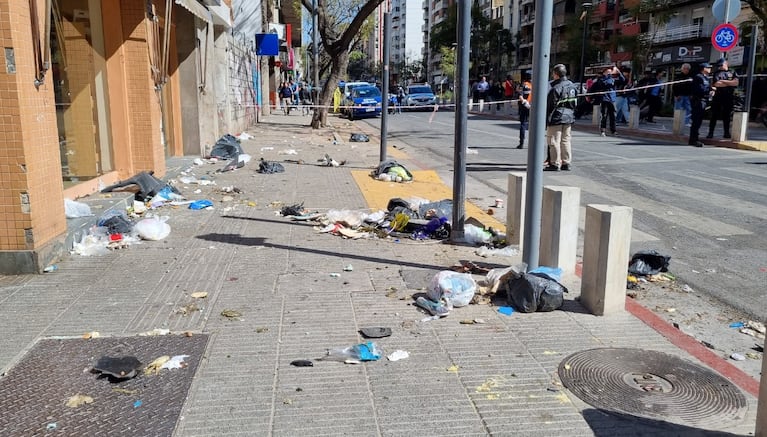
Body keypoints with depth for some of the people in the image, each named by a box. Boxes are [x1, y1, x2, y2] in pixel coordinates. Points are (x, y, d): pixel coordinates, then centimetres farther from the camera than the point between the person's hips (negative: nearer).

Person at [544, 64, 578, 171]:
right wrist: (572, 115, 20)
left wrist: (547, 120, -9)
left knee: (554, 141, -2)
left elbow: (550, 105, -14)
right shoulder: (572, 86, 9)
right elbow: (575, 102, 14)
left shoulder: (555, 88, -16)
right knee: (566, 140, 13)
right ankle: (566, 163, 16)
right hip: (569, 117, 8)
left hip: (556, 118, -8)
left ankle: (555, 164, 0)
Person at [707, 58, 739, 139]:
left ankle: (727, 133, 14)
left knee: (726, 115, 7)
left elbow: (736, 83, -5)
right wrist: (729, 83, -7)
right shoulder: (717, 73, 7)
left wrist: (723, 81, -6)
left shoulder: (733, 73, 11)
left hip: (729, 98, 1)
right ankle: (710, 133, 0)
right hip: (718, 97, -1)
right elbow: (716, 84, -9)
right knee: (714, 115, -1)